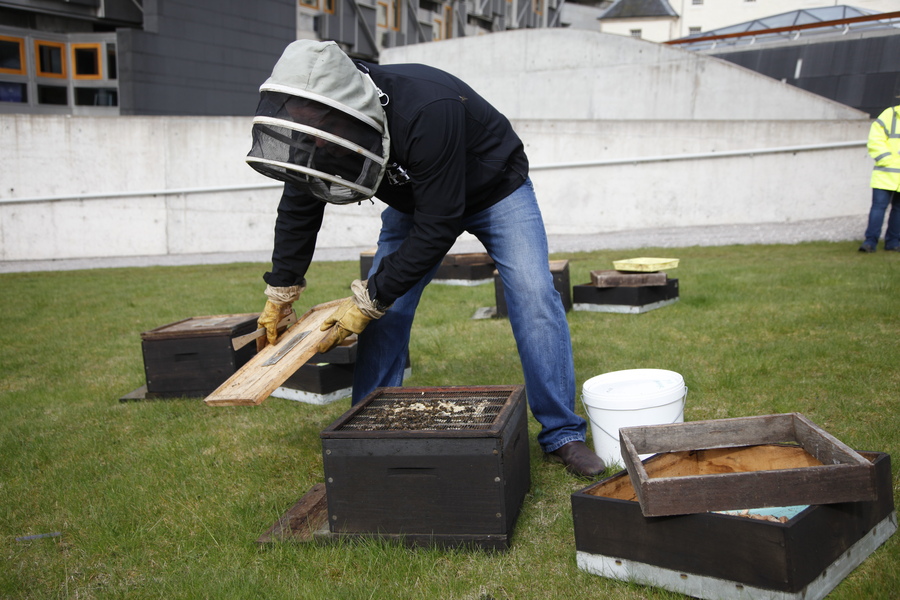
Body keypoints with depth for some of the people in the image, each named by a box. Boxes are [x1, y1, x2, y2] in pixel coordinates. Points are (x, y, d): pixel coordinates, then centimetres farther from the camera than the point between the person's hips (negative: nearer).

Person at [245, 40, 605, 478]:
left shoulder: (428, 111, -44)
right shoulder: (320, 125, -23)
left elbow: (437, 227, -37)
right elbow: (298, 208, -5)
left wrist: (369, 300, -30)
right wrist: (279, 293, 2)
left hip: (494, 191, -5)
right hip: (415, 199, 5)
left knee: (534, 299, -18)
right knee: (382, 309, -5)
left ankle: (562, 435, -5)